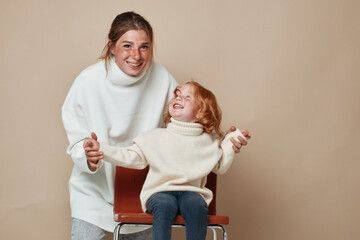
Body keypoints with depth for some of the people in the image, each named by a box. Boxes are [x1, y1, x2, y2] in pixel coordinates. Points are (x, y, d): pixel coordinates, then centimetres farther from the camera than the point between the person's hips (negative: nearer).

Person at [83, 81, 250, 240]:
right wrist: (102, 151, -7)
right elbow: (131, 157, 5)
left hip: (191, 191, 1)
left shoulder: (207, 142, 12)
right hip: (159, 191, -1)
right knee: (164, 206, -35)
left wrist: (231, 143, 11)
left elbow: (220, 166, 22)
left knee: (197, 207, -34)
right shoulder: (156, 137, 8)